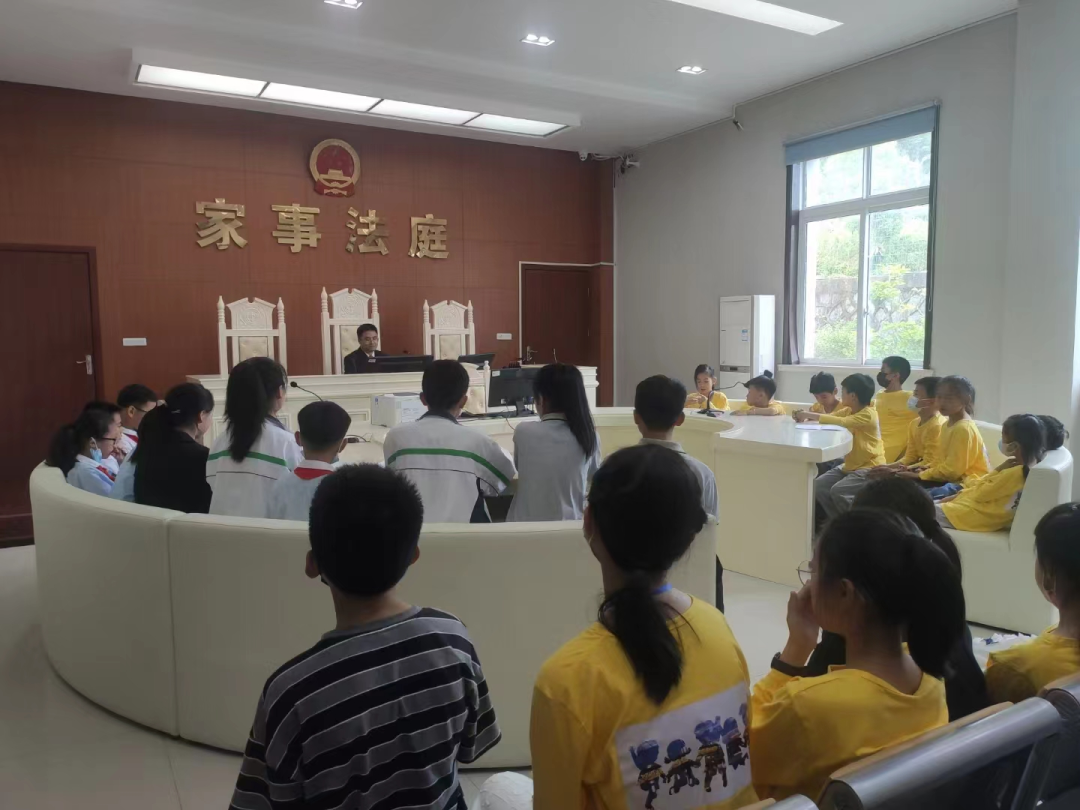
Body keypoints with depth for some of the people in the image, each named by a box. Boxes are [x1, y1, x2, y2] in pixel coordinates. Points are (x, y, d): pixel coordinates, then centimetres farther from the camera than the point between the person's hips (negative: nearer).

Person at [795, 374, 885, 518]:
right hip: (850, 465, 9)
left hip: (870, 468, -9)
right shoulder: (849, 410, 9)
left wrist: (810, 415, -30)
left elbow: (842, 422, -33)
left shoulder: (868, 414, -20)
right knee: (819, 486, -5)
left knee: (838, 491, -26)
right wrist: (807, 416, -18)